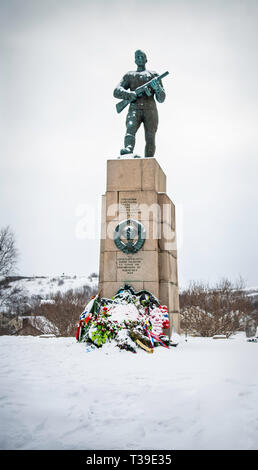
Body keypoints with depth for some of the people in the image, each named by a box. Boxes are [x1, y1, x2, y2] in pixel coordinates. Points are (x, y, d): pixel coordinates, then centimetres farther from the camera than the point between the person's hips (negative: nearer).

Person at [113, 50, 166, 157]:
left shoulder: (154, 75, 19)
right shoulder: (129, 76, 21)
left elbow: (161, 98, 11)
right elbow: (117, 92, 7)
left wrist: (157, 88, -12)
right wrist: (130, 94, -13)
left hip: (150, 110, 0)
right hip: (134, 110, 0)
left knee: (150, 140, -9)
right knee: (130, 130, -29)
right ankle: (128, 149, -52)